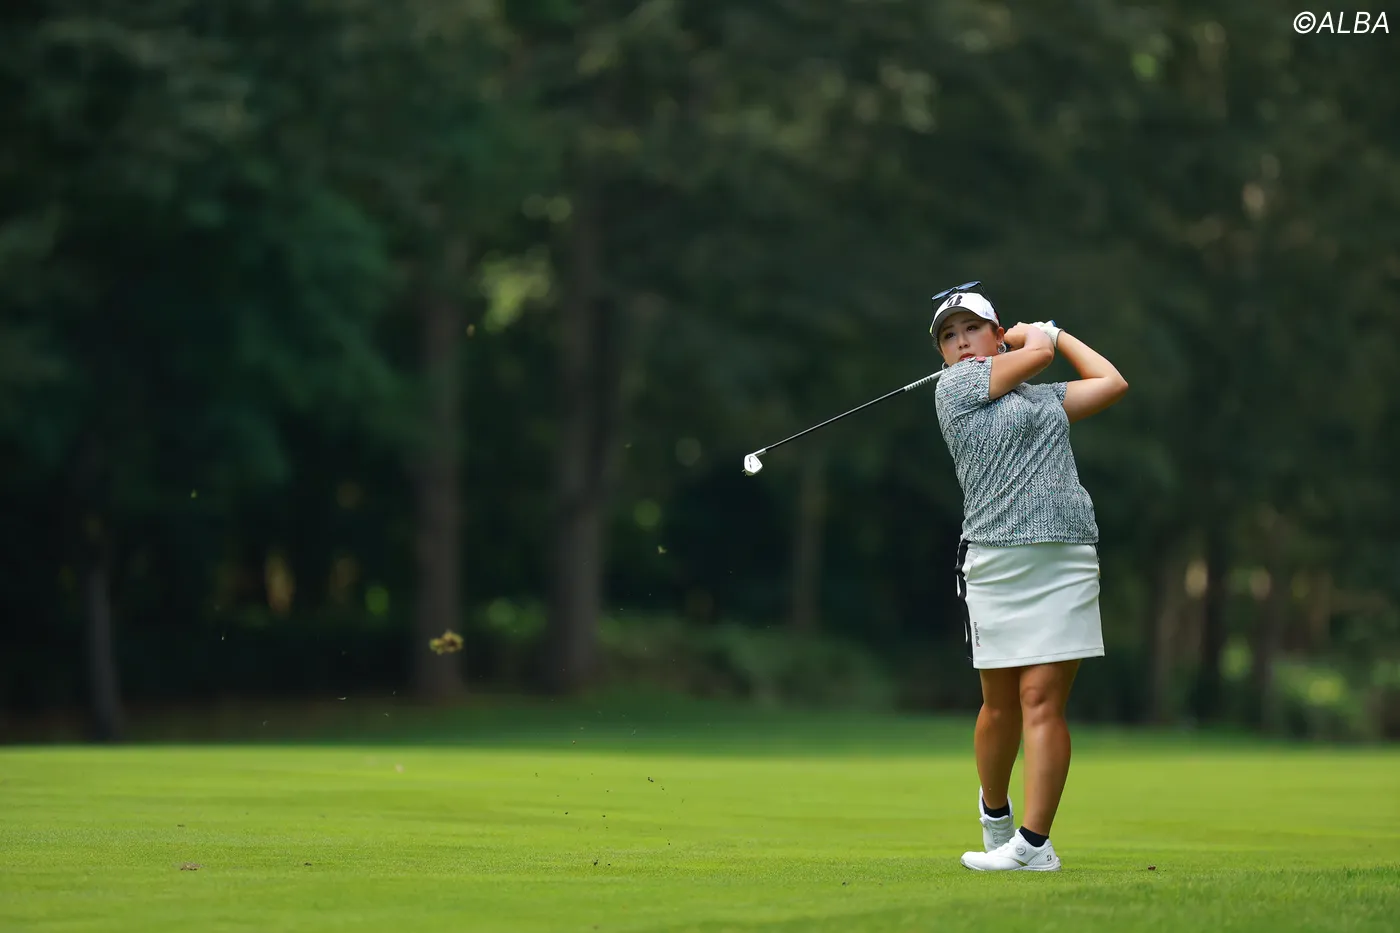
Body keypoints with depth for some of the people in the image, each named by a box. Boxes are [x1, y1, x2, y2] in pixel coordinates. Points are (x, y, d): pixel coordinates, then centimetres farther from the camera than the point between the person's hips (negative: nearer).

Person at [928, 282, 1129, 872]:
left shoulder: (1045, 398, 21)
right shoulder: (954, 386, 6)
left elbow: (1111, 383, 19)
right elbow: (1037, 351, 6)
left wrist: (1058, 333, 29)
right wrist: (1034, 335, 28)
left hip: (1067, 559, 2)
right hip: (994, 560, -2)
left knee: (1042, 700, -8)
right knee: (1000, 704, 4)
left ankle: (1033, 842, -10)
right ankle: (994, 813, 30)